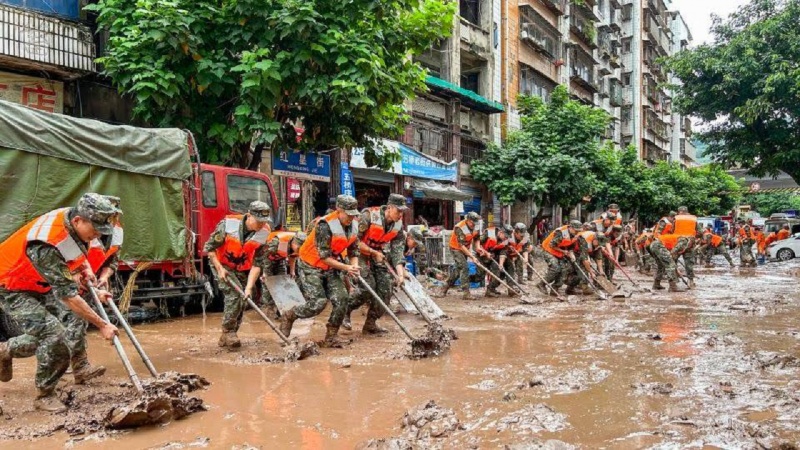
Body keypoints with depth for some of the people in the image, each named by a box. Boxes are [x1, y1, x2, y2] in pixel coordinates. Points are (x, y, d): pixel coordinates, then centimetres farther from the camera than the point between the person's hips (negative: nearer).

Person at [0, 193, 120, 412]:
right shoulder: (47, 245, -39)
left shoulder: (72, 217, -15)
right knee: (54, 334, -18)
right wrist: (102, 325, -31)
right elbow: (68, 295, -35)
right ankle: (45, 396, 1)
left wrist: (83, 268, -2)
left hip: (40, 283, 8)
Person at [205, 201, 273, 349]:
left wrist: (249, 287, -23)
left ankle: (226, 338, 22)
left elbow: (257, 264, -16)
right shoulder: (228, 224, -26)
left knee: (241, 302, 5)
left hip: (242, 270, 4)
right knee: (234, 294, -22)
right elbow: (209, 247, -15)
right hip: (222, 265, -4)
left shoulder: (264, 234, -19)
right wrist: (219, 269, -19)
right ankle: (228, 331, -7)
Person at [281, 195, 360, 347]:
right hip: (310, 267, -7)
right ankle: (288, 317, 13)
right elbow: (324, 257, -25)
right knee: (318, 303, -15)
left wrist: (354, 267, -13)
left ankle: (330, 336, 7)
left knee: (342, 299, -10)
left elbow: (353, 250, 6)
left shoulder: (354, 225, -3)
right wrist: (345, 267, -26)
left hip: (330, 268, 7)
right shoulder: (325, 225, -26)